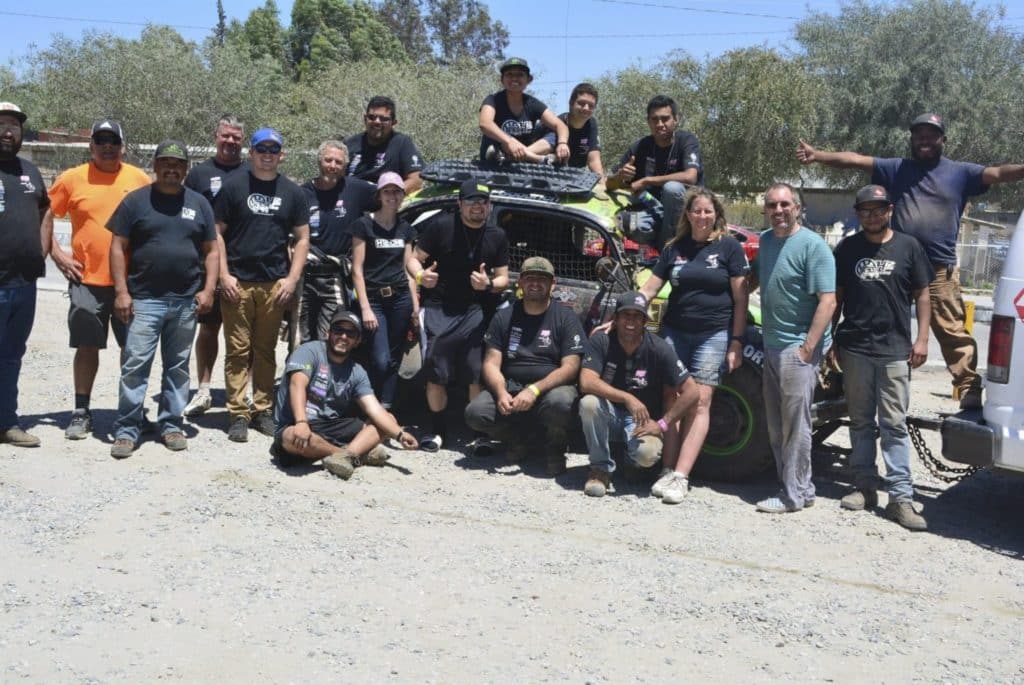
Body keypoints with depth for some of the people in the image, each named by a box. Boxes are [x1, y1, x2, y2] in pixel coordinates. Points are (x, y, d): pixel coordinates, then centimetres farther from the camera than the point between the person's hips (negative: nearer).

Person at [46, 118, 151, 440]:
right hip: (86, 280, -1)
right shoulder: (72, 178, 1)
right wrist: (56, 254, -2)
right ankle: (81, 412, 15)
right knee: (87, 346, 5)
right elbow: (43, 217, 7)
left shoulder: (139, 178, 4)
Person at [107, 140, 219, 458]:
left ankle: (171, 425, 20)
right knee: (135, 365, -5)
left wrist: (208, 289, -1)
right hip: (144, 299, -2)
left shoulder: (199, 203, 10)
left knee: (178, 367, 10)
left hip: (186, 301, 2)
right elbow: (118, 247, 1)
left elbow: (211, 250, 10)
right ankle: (127, 430, 1)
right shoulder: (136, 200, 3)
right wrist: (121, 292, -7)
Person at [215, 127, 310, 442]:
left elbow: (302, 239, 10)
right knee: (238, 351, -1)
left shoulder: (292, 192, 10)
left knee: (266, 350, 9)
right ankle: (238, 413, 2)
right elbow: (217, 232, 3)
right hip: (237, 283, -2)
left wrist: (292, 279, 0)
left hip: (275, 285, 2)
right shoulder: (233, 186, 4)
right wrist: (224, 275, -5)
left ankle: (262, 410, 17)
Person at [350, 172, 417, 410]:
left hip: (401, 298, 4)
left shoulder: (405, 227, 11)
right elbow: (357, 269, -6)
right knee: (380, 361, -12)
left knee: (394, 359, 4)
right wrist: (365, 308, -12)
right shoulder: (364, 224, -3)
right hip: (374, 299, -4)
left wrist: (415, 303, 8)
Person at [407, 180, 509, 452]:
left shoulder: (497, 236, 7)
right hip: (439, 309, -2)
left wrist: (489, 284, -13)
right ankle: (437, 431, 14)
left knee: (479, 374, -7)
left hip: (476, 311, 2)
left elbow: (503, 278, 10)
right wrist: (421, 276, -20)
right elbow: (414, 259, 2)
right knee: (436, 375, -1)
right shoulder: (440, 225, -4)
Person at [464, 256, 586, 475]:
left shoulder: (565, 317, 1)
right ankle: (520, 440, 6)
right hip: (510, 388, 3)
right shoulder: (504, 317, 9)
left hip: (551, 388, -3)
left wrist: (534, 390, -23)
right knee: (475, 413, -24)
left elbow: (570, 367, -8)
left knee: (560, 402, -38)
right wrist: (501, 393, -19)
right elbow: (491, 363, 2)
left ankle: (555, 448, -4)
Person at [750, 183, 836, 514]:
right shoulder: (766, 240, 10)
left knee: (795, 424, -5)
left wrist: (807, 347, -21)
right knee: (776, 424, 13)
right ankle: (793, 485, 23)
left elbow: (828, 301, -17)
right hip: (772, 345, 8)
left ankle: (795, 494, 1)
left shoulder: (812, 245, -13)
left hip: (798, 346, -8)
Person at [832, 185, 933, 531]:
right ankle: (864, 488, 17)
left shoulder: (908, 247, 5)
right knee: (861, 422, 9)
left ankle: (900, 496, -1)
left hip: (895, 350, -2)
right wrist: (830, 339, 6)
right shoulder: (848, 248, 8)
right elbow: (836, 296, 11)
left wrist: (922, 338, -1)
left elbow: (922, 295, 7)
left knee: (894, 425, -2)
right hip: (855, 348, 2)